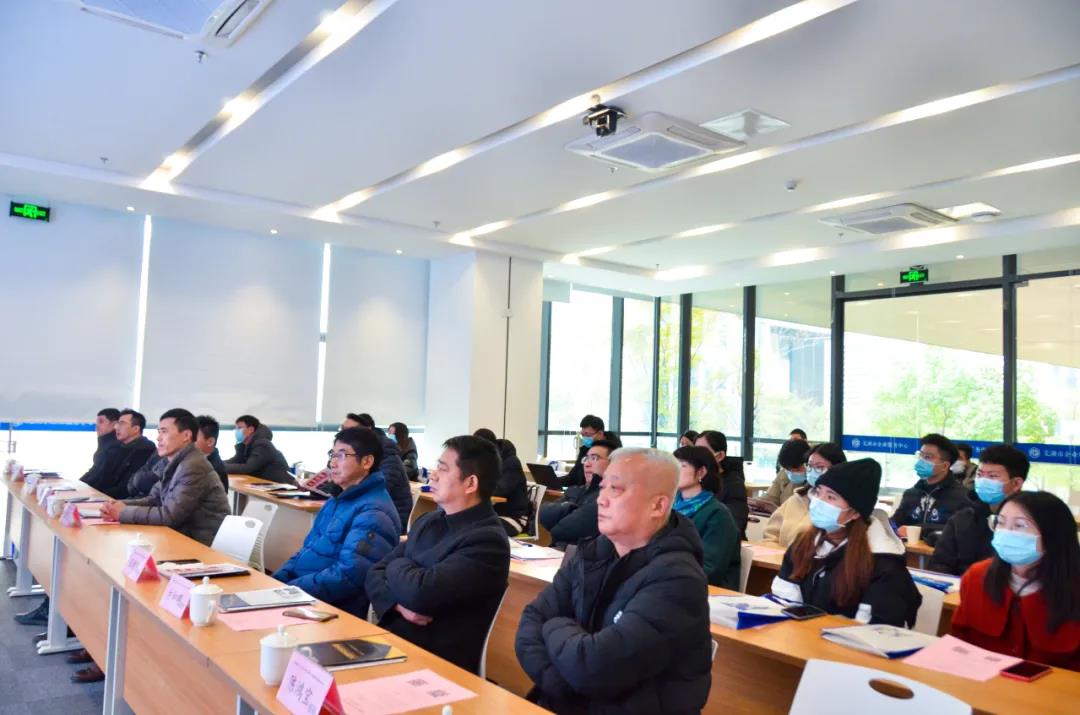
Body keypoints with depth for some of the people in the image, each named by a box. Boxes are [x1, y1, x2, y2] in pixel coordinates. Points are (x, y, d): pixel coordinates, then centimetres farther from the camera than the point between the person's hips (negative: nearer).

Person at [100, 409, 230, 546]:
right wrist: (120, 505, -6)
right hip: (187, 538, 8)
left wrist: (124, 512, -13)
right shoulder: (175, 463, 10)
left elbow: (169, 515, -22)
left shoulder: (194, 467, -20)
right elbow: (154, 499, 11)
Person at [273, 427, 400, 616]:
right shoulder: (338, 500, 15)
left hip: (333, 611, -9)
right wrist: (277, 580, 4)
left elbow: (348, 576, -23)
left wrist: (289, 590, -21)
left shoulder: (373, 512, -16)